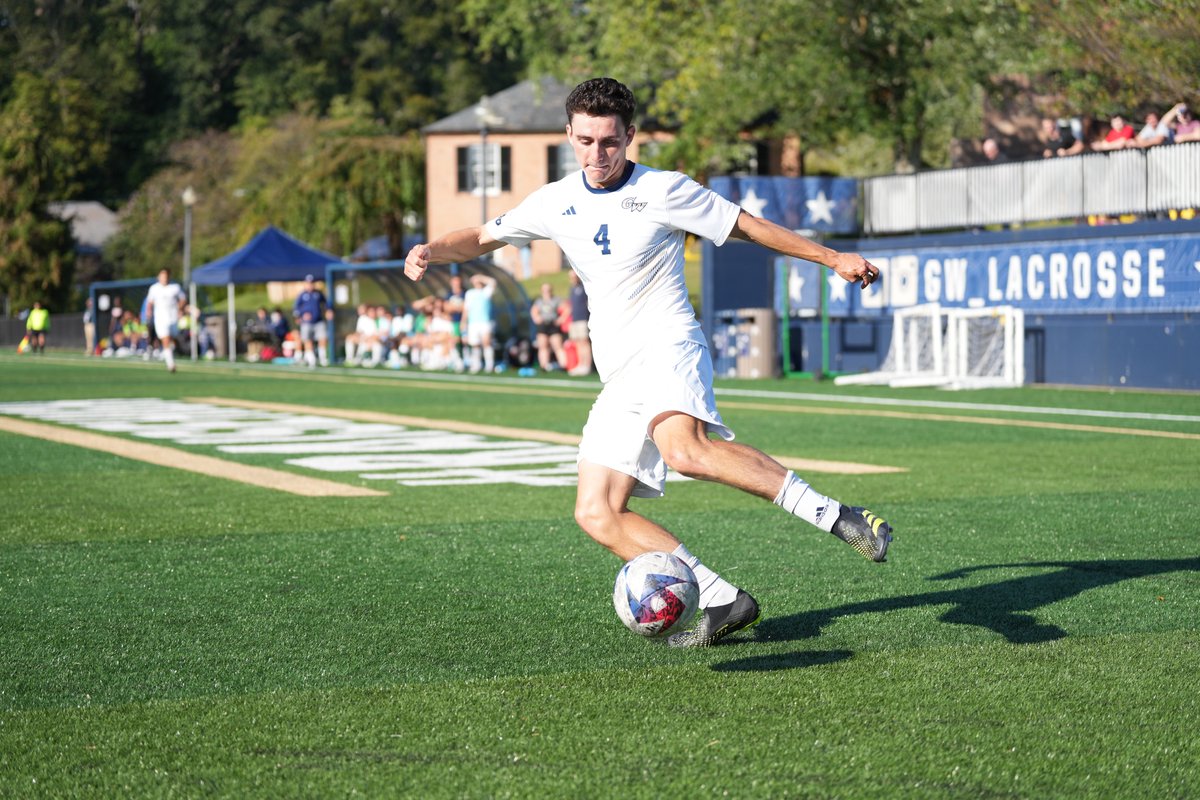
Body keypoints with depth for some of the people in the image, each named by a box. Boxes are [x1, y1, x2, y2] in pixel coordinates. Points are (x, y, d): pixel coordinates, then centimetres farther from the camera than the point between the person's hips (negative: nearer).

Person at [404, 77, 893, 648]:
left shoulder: (663, 191, 0)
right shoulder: (557, 203, 14)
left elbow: (748, 226, 7)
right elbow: (482, 238, 22)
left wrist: (833, 258, 6)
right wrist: (431, 251, 1)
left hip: (667, 348, -6)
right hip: (619, 378, 6)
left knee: (685, 449, -37)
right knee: (596, 514, -7)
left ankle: (834, 516, -33)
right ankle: (722, 602, -7)